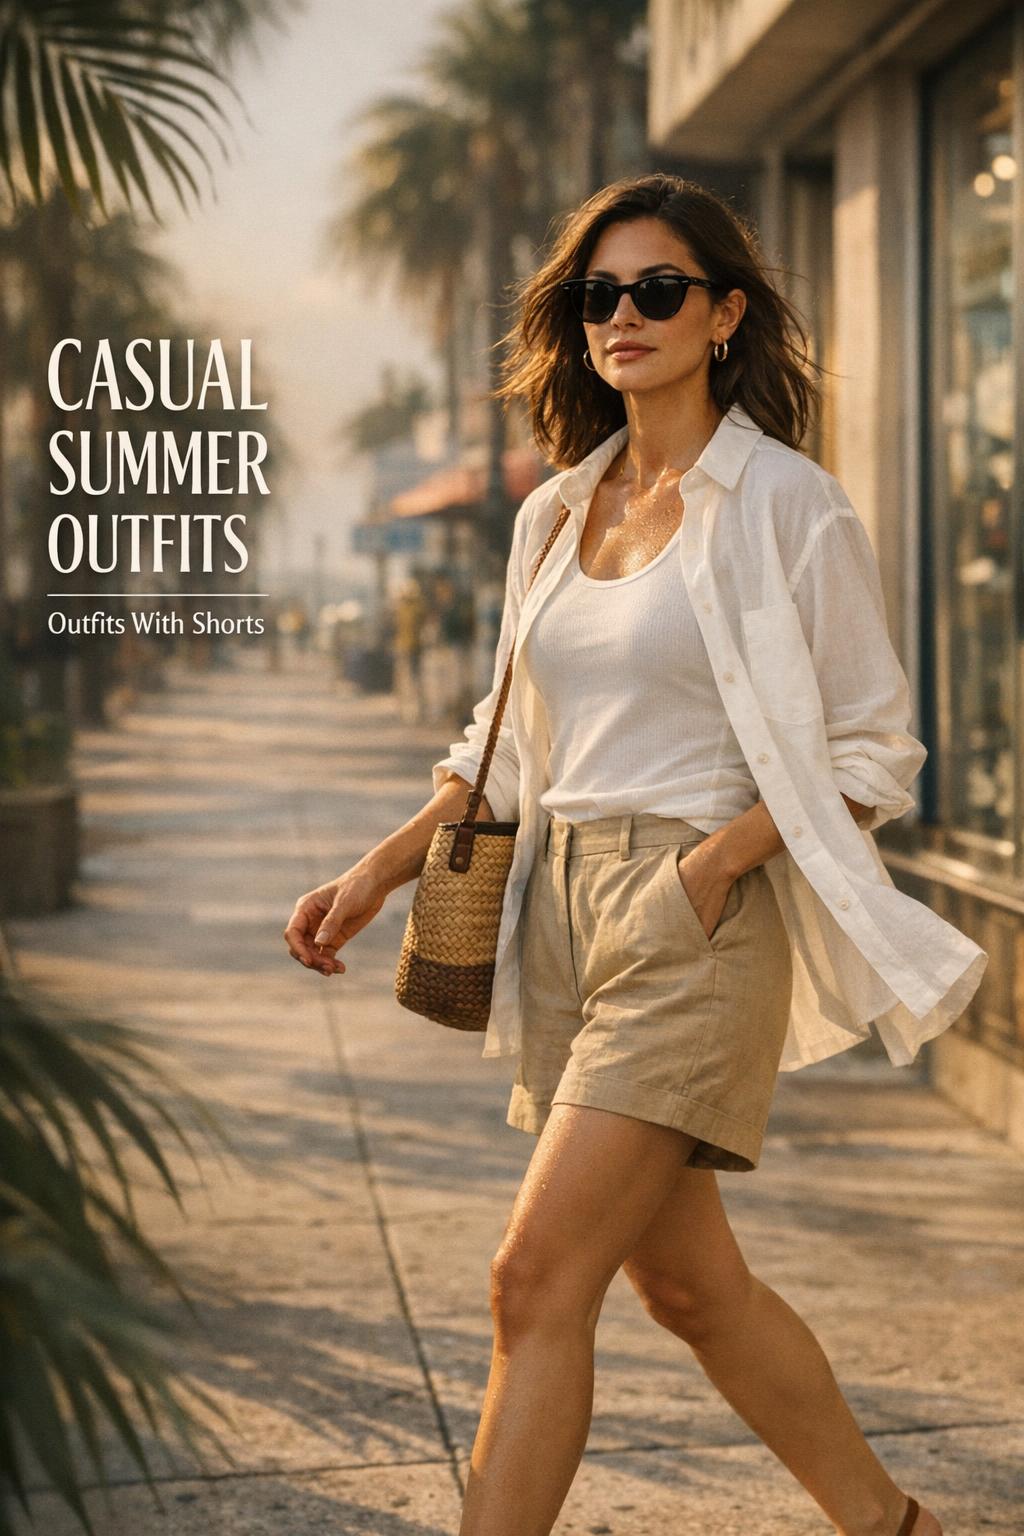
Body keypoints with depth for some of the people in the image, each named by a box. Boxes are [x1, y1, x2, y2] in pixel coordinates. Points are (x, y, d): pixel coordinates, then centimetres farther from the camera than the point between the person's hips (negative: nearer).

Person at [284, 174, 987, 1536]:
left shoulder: (787, 505, -6)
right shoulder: (560, 512, 12)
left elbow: (873, 753, -5)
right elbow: (511, 745, 19)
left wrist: (714, 863, -18)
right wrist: (376, 874, 9)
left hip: (698, 925, -7)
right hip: (563, 910, 7)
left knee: (538, 1281, -11)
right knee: (689, 1283, 15)